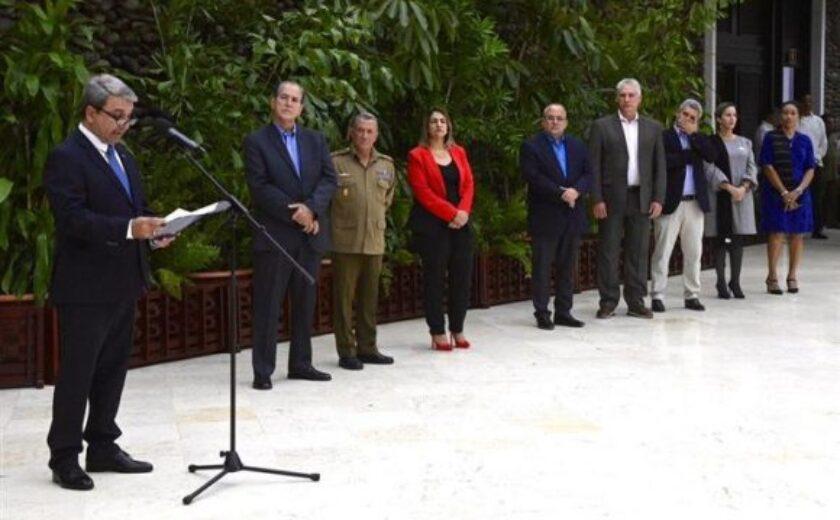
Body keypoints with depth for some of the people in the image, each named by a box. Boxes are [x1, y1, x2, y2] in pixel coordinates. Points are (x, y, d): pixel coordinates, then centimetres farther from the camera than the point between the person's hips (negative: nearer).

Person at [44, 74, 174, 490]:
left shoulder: (122, 156, 15)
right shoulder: (66, 158, -12)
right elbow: (73, 219, -21)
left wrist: (152, 231, 0)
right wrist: (129, 228, -32)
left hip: (122, 283, 8)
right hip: (85, 287, -8)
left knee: (112, 369, 14)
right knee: (77, 373, -1)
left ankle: (102, 447, 25)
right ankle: (64, 458, 8)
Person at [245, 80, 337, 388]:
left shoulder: (316, 140, 14)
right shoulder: (256, 142, -1)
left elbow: (329, 178, 5)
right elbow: (259, 187, -10)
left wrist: (311, 208, -13)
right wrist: (294, 213, -15)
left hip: (311, 233, 5)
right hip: (274, 234, -5)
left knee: (305, 303, 10)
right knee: (268, 305, -2)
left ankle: (301, 363, 19)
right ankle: (263, 370, 2)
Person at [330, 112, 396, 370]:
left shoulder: (386, 164, 11)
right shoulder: (336, 162, -4)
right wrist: (335, 224, 4)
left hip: (375, 241, 4)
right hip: (345, 241, -4)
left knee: (370, 297, 10)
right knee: (344, 297, -1)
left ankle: (367, 348, 20)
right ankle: (346, 351, 6)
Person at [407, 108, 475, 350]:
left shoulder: (459, 152, 15)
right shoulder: (418, 155, -1)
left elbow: (468, 184, 9)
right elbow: (423, 192, -9)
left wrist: (463, 212, -8)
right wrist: (451, 214, -14)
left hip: (460, 223, 5)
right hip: (432, 225, -5)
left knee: (462, 276, 4)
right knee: (435, 278, -2)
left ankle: (458, 330, 13)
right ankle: (437, 333, 4)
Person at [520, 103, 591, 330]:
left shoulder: (578, 146, 13)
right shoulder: (531, 146, -3)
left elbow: (588, 174, 7)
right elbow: (533, 177, -14)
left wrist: (576, 190, -14)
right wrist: (560, 192, -19)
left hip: (572, 216, 5)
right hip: (545, 216, -5)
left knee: (568, 266, 9)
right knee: (542, 267, 0)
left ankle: (563, 312, 16)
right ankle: (542, 313, 6)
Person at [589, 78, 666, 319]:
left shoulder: (653, 128, 10)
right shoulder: (602, 126, 2)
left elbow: (660, 166, 9)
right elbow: (594, 165, -2)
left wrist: (658, 198, 1)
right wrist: (597, 199, -9)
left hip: (642, 199, 2)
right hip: (612, 199, -2)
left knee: (638, 251, 5)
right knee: (608, 251, 1)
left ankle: (636, 301, 13)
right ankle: (608, 301, 9)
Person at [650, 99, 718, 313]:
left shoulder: (699, 139, 16)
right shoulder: (664, 136, -1)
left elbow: (712, 155, -2)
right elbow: (663, 161, -17)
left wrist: (693, 134, -5)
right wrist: (689, 156, -11)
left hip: (695, 202, 5)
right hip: (670, 202, -5)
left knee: (694, 252, 8)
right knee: (662, 251, -3)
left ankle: (692, 295, 15)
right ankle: (657, 295, 1)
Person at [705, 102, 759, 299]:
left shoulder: (745, 143, 14)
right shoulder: (711, 143, 0)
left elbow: (751, 167, 7)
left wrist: (744, 187, -10)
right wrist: (729, 188, -17)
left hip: (742, 195, 4)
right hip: (720, 196, -4)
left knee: (738, 240, 3)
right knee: (721, 240, -2)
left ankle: (735, 282, 8)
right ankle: (721, 283, 2)